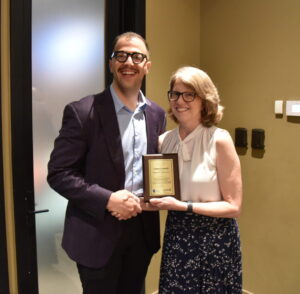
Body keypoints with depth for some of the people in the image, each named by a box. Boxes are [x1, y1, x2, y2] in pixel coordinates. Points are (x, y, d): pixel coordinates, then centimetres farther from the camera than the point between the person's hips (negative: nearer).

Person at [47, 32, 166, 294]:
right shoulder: (82, 112, -13)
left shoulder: (157, 114, 3)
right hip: (97, 233, -4)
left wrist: (142, 202, -7)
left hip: (142, 230, 5)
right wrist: (108, 200, -22)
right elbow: (58, 174, -13)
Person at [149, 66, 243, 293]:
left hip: (215, 241, -4)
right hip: (176, 238, 4)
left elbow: (233, 207, -14)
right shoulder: (164, 141, -2)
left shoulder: (220, 140, -15)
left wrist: (184, 206, -22)